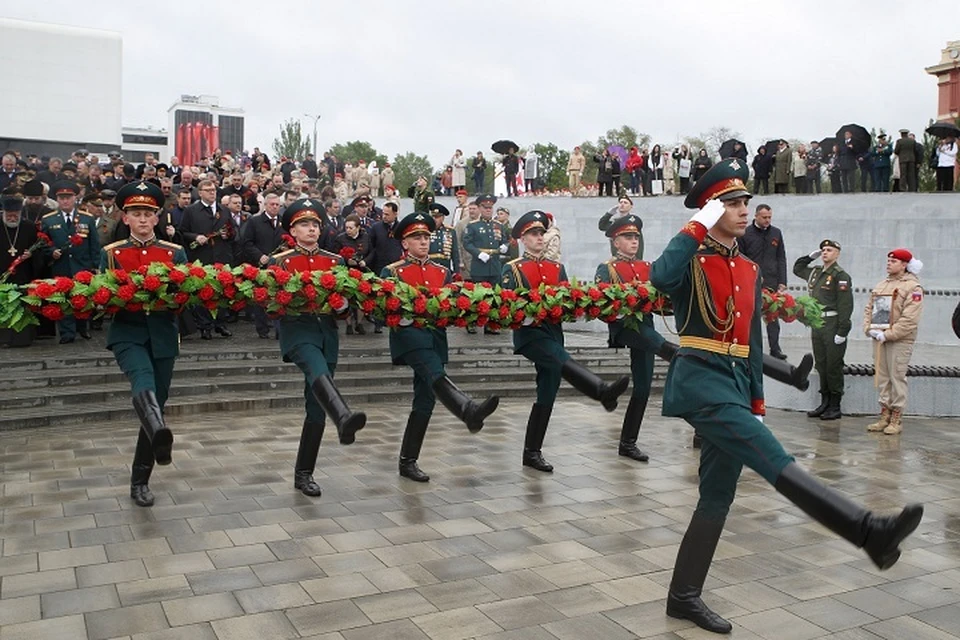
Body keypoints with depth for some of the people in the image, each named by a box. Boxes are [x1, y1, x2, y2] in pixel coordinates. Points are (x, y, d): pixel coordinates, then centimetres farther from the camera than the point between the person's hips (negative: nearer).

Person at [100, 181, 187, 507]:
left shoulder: (176, 253, 7)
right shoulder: (110, 254, 7)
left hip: (163, 336, 2)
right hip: (127, 333, -2)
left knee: (156, 404, 5)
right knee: (143, 379, -34)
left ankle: (140, 480, 18)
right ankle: (159, 433, -63)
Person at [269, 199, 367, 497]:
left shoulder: (335, 261, 13)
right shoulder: (280, 261, 4)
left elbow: (346, 300, 15)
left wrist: (341, 304, -7)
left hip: (328, 333, 4)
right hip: (298, 330, -4)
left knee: (317, 408, 5)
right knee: (318, 372, -37)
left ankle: (304, 474, 15)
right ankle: (344, 418, -65)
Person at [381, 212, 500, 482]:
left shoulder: (443, 272, 16)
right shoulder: (392, 271, 4)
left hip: (435, 337, 5)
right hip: (409, 335, -5)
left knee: (425, 400, 5)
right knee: (435, 376, -32)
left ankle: (408, 461, 14)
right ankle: (469, 411, -57)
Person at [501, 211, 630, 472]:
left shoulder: (557, 268, 17)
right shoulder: (512, 269, 3)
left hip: (553, 333, 5)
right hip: (529, 333, -5)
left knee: (547, 396, 5)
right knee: (563, 362, -33)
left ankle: (532, 453, 13)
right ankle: (603, 392, -54)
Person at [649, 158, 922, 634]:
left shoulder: (749, 270, 18)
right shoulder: (692, 259, -3)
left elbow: (752, 341, 20)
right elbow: (659, 277, -29)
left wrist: (757, 402, 16)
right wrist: (697, 228, -18)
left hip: (735, 383, 8)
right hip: (700, 379, -8)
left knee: (717, 496, 8)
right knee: (774, 460, -21)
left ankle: (684, 596, 17)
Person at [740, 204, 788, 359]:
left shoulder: (776, 233, 11)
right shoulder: (745, 234, -1)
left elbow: (781, 259, 11)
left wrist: (782, 282, 4)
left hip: (772, 282, 3)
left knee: (773, 317, 2)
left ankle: (775, 349, 6)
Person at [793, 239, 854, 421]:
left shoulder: (841, 276, -9)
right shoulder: (815, 272, 14)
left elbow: (846, 305, -15)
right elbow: (797, 268, 35)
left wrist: (842, 331, -19)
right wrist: (811, 256, 19)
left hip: (833, 325, -7)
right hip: (817, 324, 7)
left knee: (833, 366, -2)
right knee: (821, 365, 11)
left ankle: (835, 407, 6)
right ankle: (824, 404, 20)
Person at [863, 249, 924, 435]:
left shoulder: (912, 287, -8)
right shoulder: (881, 285, 15)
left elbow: (910, 319, -16)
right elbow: (869, 308, 16)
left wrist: (888, 334, -18)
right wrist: (869, 328, -1)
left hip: (899, 341, -7)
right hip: (879, 339, 7)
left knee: (897, 377, -3)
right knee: (882, 377, 10)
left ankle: (897, 419, 3)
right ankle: (885, 415, 18)